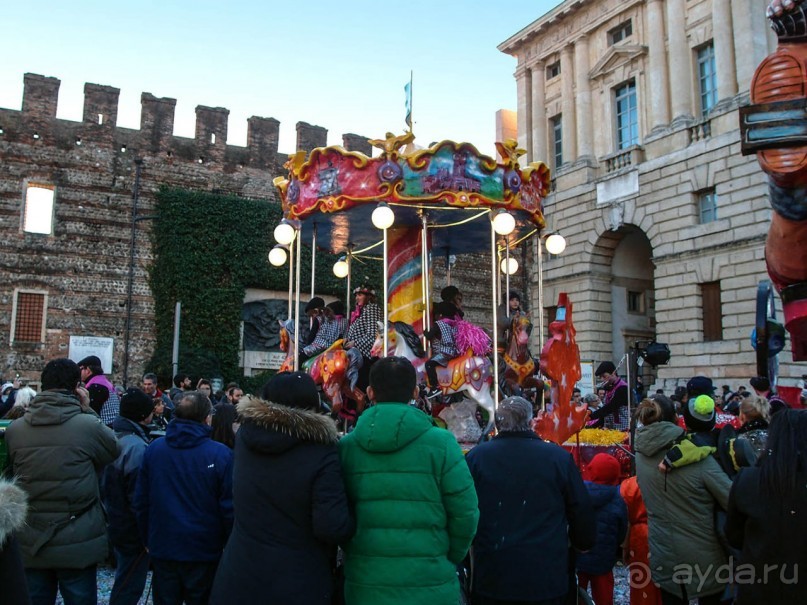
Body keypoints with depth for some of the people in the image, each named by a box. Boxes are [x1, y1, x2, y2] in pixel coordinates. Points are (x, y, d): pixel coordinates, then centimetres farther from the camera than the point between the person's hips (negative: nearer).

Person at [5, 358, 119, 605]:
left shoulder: (14, 429, -4)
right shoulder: (88, 425, -17)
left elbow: (10, 474, 8)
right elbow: (117, 449, 1)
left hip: (30, 544, 4)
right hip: (77, 543, -4)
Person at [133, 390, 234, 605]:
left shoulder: (153, 449, -4)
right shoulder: (221, 454, -16)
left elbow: (141, 501, 3)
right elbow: (229, 507, -13)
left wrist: (147, 539, 15)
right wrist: (228, 547, 1)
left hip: (162, 549, 3)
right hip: (204, 552, -3)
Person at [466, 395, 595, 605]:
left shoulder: (475, 456, -4)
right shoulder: (559, 457, -5)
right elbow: (583, 515, 3)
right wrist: (584, 542, 22)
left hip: (490, 580, 0)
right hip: (546, 580, 0)